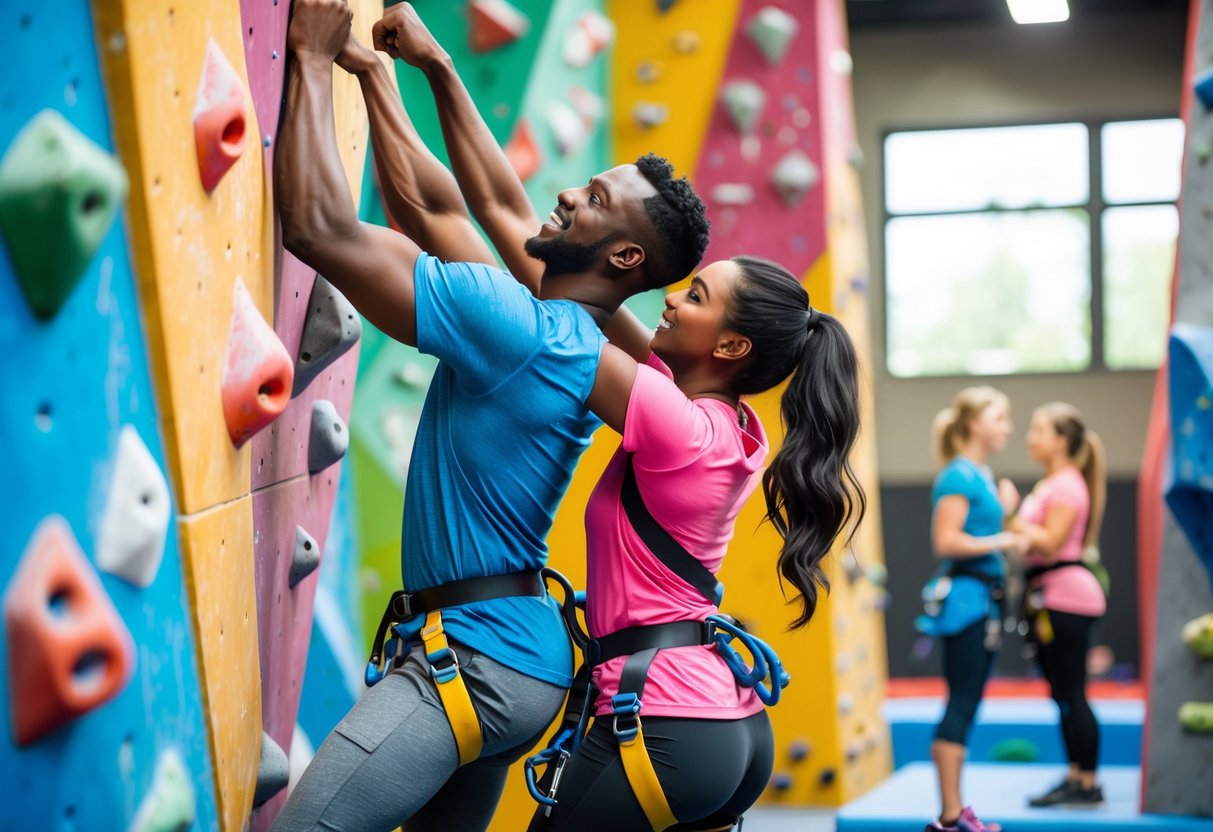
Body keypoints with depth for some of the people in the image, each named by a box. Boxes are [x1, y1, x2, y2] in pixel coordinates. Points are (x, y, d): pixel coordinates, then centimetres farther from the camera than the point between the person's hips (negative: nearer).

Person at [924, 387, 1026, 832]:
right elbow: (946, 541, -21)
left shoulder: (983, 476, 16)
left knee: (966, 706, 12)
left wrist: (1004, 510, 11)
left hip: (984, 597, 10)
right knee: (961, 703, -8)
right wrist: (1001, 541, -18)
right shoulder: (959, 476, -13)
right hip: (966, 596, -10)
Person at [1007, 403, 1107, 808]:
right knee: (1064, 694, 12)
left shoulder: (1066, 485, -12)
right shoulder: (1049, 485, 18)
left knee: (1071, 694, -7)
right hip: (1050, 596, 10)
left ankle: (1088, 784, -2)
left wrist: (1012, 520, -17)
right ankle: (1076, 777, 18)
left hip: (1066, 594, -10)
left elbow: (1050, 543, -19)